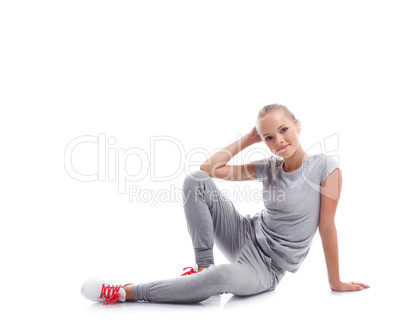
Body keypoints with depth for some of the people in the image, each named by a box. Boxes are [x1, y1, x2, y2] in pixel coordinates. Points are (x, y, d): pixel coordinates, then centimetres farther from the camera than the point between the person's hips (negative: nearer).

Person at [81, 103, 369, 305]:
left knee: (225, 276, -42)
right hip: (246, 237, 5)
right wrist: (248, 139, 1)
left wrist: (335, 282, -2)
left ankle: (125, 292, -27)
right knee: (196, 181, -15)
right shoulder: (269, 168, 1)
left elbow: (327, 227, -8)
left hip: (266, 268, -5)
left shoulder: (326, 168, -11)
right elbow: (210, 167, 1)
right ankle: (203, 266, -9)